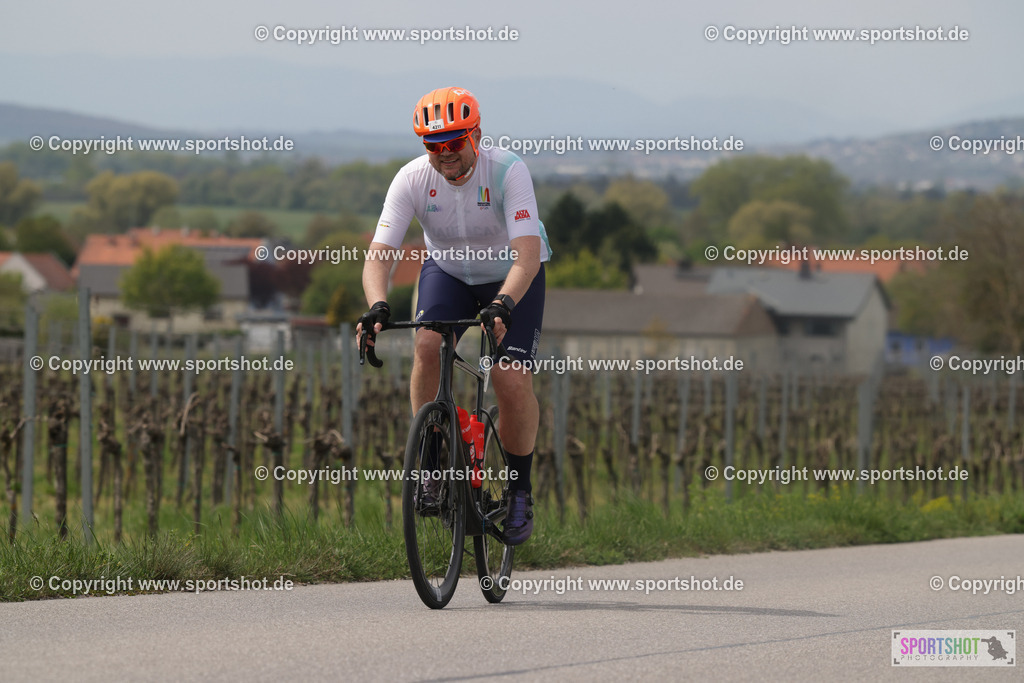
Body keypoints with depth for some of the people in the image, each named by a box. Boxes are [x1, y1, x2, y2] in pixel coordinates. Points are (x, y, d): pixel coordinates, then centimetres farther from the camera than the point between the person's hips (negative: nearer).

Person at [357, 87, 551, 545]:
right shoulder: (412, 179, -24)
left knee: (511, 379, -17)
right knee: (427, 346, -26)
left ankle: (520, 490, 5)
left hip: (512, 275, -2)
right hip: (447, 269, 2)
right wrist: (377, 307, -49)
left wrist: (503, 304, -58)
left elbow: (528, 252, -40)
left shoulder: (507, 172, -31)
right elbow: (379, 253, -29)